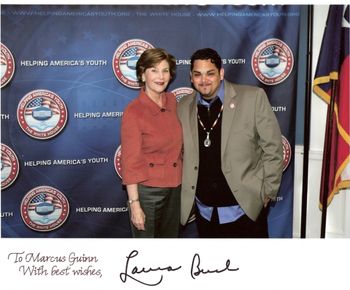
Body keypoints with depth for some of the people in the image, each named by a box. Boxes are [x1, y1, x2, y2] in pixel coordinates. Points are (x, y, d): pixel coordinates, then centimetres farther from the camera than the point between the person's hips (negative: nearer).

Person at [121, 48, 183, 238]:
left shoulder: (171, 101, 1)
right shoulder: (133, 112, -17)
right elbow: (130, 162, -16)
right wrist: (134, 204, -16)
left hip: (174, 189, 6)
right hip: (147, 191, -6)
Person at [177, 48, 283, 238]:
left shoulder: (253, 97, -10)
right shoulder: (183, 107, 1)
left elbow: (272, 148, -5)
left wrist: (267, 192, -4)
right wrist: (184, 196, 6)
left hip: (245, 207, -3)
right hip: (204, 211, 3)